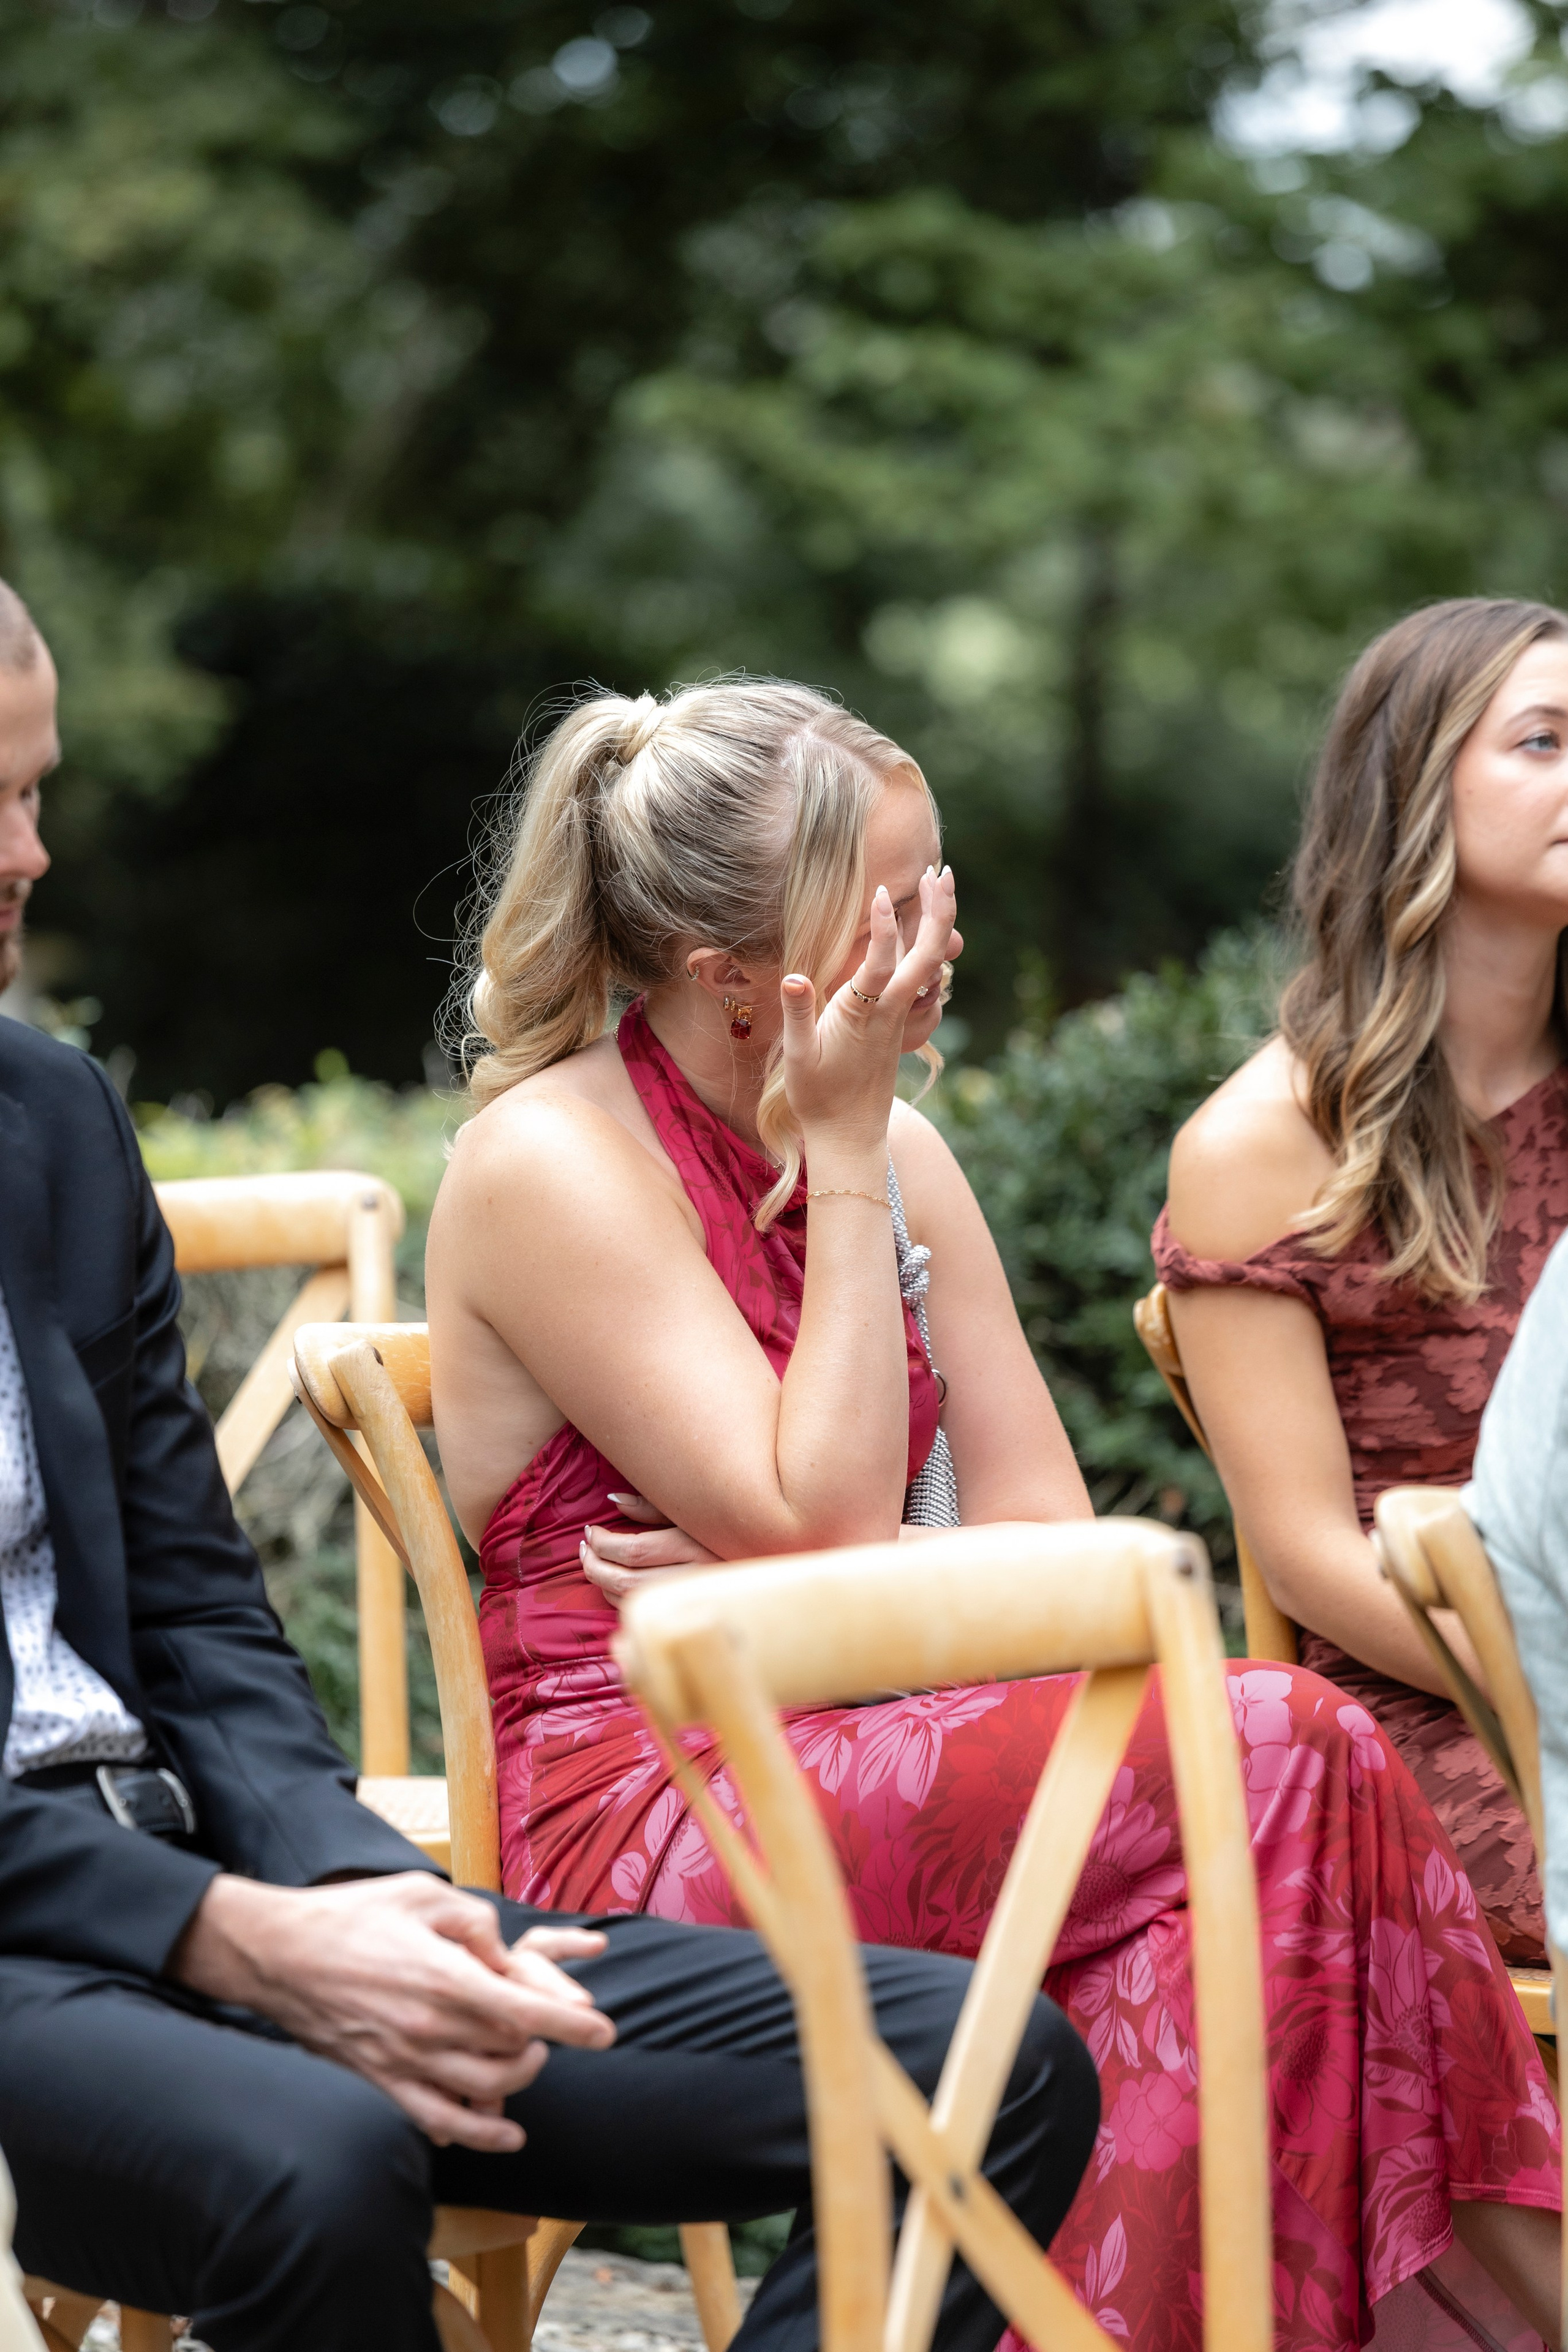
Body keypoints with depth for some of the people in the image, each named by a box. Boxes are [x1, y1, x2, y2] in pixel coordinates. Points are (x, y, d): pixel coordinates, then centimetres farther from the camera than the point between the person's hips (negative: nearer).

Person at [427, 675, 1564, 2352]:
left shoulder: (893, 1148, 13)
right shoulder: (551, 1160, -8)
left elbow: (1057, 1551, 6)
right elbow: (820, 1530, -16)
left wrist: (789, 1583, -13)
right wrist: (839, 1160, -13)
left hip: (853, 1772, 6)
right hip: (642, 1820, -6)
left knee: (1211, 1892, -28)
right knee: (1283, 1756, -24)